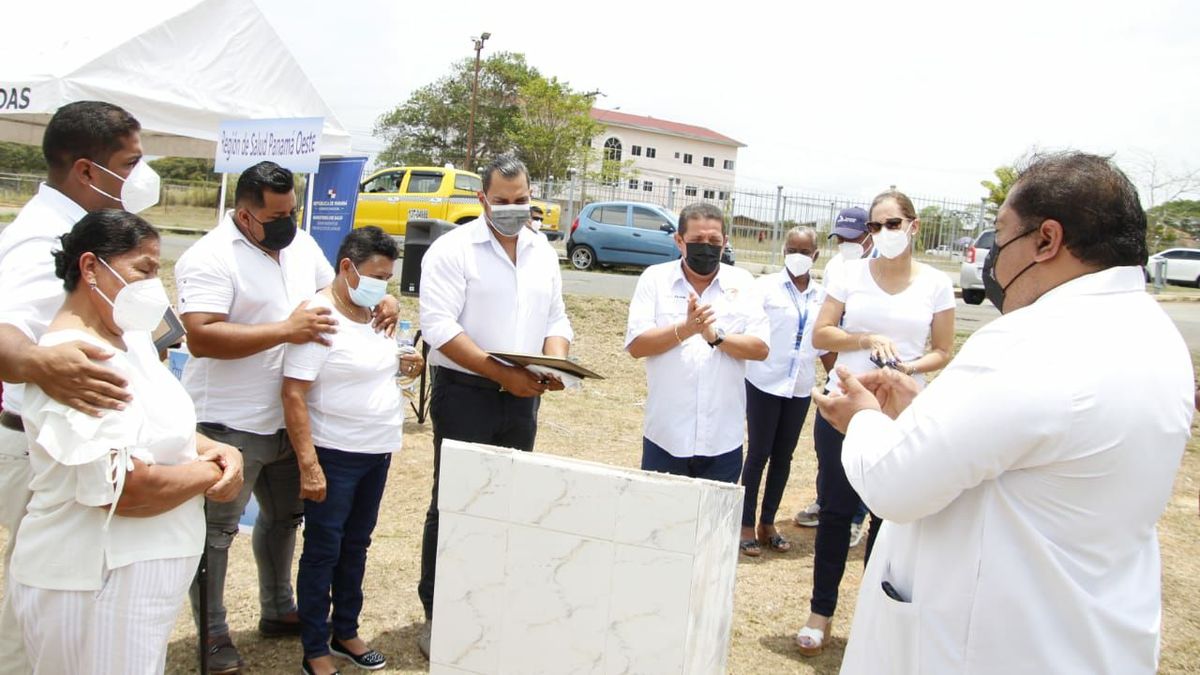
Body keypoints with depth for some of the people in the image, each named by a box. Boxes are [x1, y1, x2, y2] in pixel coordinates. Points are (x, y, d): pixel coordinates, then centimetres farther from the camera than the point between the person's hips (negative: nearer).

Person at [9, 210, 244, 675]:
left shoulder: (129, 338, 8)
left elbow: (163, 428, 17)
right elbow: (122, 488, -31)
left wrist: (217, 450, -3)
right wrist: (207, 475, -15)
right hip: (94, 584, -9)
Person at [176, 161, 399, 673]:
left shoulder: (301, 244, 6)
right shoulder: (209, 258, -17)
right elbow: (202, 338, -27)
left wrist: (377, 300, -3)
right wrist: (286, 329, -29)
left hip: (289, 418, 8)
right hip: (230, 425, -8)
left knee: (284, 516, 22)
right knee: (216, 531, 7)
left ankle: (278, 610, 41)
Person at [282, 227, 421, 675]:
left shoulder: (373, 312, 7)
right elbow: (293, 395, -21)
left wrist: (401, 365, 7)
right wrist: (309, 465, -24)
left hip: (378, 452, 8)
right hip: (334, 455, -8)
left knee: (356, 545, 19)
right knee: (323, 551, 5)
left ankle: (346, 631, 35)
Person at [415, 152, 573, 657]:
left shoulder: (543, 252, 9)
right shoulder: (453, 249, -9)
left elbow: (556, 320, 13)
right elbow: (439, 326, -18)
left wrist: (555, 364, -9)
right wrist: (500, 373, -24)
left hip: (522, 397, 6)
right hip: (464, 393, -5)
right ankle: (436, 615, 16)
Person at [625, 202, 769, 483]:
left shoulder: (742, 282, 3)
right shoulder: (655, 278, -1)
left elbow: (761, 348, -3)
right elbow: (636, 345, -8)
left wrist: (716, 336, -19)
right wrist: (684, 329, -23)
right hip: (665, 435, -1)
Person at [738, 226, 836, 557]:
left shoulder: (822, 295, 6)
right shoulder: (766, 286, -6)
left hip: (800, 388, 4)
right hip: (765, 383, -4)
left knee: (783, 457, 12)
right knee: (758, 454, 2)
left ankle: (767, 523, 24)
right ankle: (747, 525, 13)